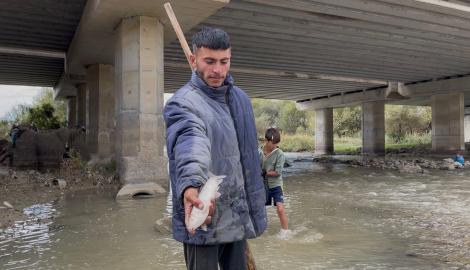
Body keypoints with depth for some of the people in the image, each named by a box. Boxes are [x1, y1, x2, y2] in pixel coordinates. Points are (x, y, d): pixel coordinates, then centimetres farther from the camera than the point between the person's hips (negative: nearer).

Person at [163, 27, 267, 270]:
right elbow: (191, 141, -36)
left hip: (238, 218, 7)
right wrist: (190, 185, -54)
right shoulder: (182, 103, -13)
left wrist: (255, 209, 15)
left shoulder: (241, 98, 9)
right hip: (202, 220, -6)